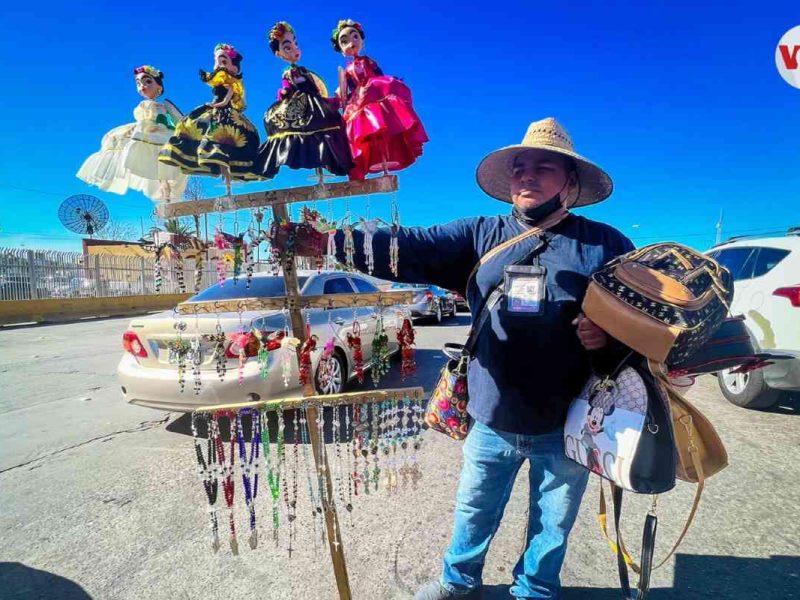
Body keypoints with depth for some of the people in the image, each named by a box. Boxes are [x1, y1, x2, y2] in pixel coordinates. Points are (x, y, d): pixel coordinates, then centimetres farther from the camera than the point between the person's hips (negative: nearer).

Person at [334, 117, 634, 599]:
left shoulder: (606, 245, -5)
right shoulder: (482, 234, -2)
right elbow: (410, 248, -13)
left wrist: (609, 335, -23)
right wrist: (327, 242, -26)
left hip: (568, 425, -1)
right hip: (493, 419, 2)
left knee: (553, 523, 23)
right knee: (474, 511, 23)